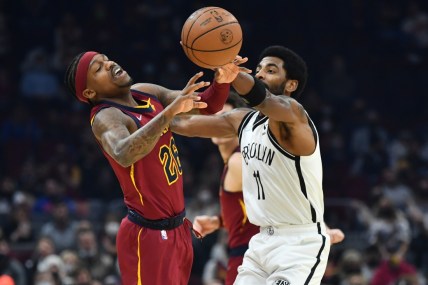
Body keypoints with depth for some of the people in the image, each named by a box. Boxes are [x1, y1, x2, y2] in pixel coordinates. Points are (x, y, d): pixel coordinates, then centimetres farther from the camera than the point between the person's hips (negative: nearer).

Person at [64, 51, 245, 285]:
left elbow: (205, 107, 7)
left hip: (178, 228, 9)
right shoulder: (106, 118, -21)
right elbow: (124, 155, -43)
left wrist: (221, 82, -16)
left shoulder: (146, 93, 4)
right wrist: (170, 111, -51)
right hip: (148, 235, -8)